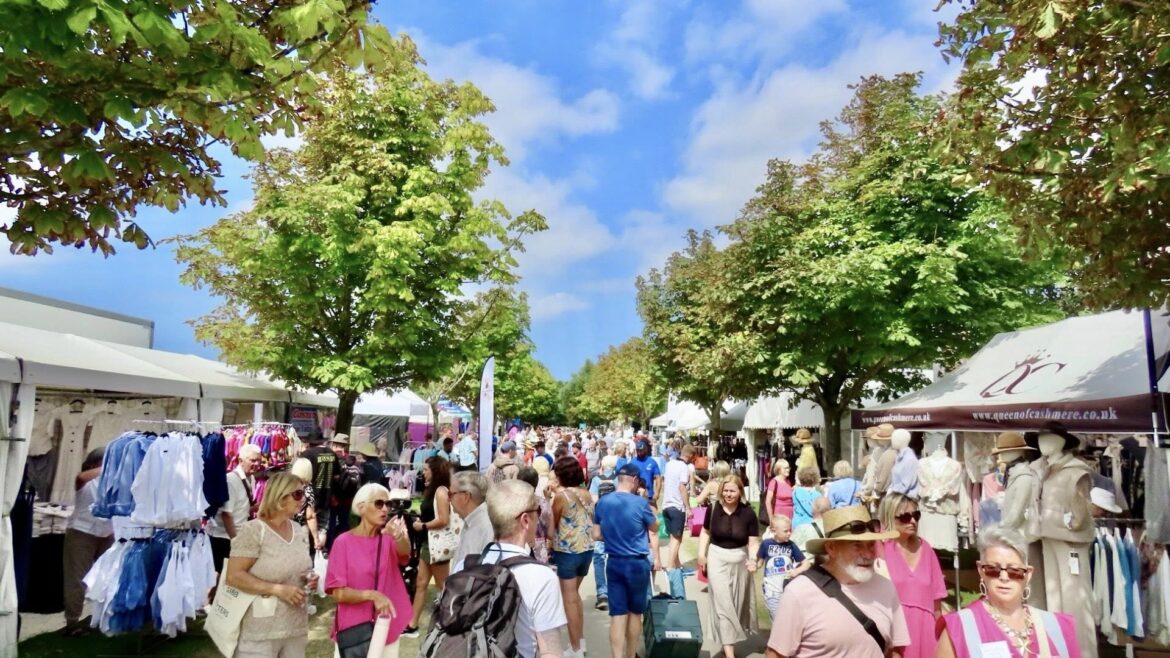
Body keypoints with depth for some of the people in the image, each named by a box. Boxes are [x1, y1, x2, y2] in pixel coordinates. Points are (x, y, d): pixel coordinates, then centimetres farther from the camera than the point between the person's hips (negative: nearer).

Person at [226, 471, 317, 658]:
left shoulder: (300, 531, 7)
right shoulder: (253, 530, -12)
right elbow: (234, 576, -17)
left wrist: (309, 579, 0)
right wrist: (277, 589, -21)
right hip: (261, 632, -6)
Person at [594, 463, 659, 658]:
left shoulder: (602, 502, -2)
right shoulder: (640, 502, -15)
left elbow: (596, 535, 5)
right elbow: (654, 528, 3)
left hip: (613, 563, 3)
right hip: (638, 564, -3)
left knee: (617, 614, 6)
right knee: (635, 613, 14)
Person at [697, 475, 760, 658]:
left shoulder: (748, 514, -13)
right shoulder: (713, 509, -10)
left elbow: (753, 542, -12)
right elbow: (705, 532, 4)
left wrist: (753, 559, -28)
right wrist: (701, 554, -1)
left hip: (740, 560, 1)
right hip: (717, 558, -1)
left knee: (737, 602, 18)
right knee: (722, 602, -4)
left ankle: (731, 636, 41)